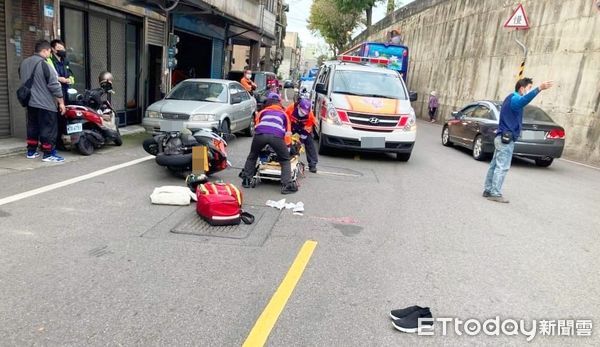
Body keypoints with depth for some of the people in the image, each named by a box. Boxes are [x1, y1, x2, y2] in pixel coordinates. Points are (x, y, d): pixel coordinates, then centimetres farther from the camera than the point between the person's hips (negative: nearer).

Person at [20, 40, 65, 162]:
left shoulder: (24, 63, 11)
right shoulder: (45, 65, -16)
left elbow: (24, 82, 21)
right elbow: (54, 86, -17)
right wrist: (61, 102, -11)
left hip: (30, 103, 9)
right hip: (45, 104, -8)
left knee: (32, 127, 17)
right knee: (48, 129, -3)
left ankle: (31, 151, 23)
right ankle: (48, 154, -2)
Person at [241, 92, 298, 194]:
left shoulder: (263, 111, 36)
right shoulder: (283, 113, 35)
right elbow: (288, 131, 30)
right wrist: (286, 144, 40)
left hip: (260, 133, 2)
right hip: (277, 136, -1)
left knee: (252, 156, 27)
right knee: (285, 160, 13)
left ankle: (246, 180, 28)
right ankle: (287, 185, 1)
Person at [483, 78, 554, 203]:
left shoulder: (511, 98, 19)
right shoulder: (514, 98, -14)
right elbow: (524, 100, -40)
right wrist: (539, 89, -55)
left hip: (502, 138, 11)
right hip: (506, 139, -11)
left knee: (495, 165, 11)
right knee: (502, 167, -9)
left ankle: (488, 190, 15)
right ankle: (495, 194, -8)